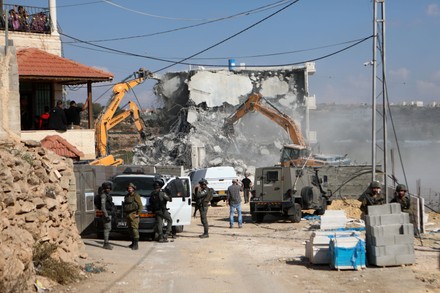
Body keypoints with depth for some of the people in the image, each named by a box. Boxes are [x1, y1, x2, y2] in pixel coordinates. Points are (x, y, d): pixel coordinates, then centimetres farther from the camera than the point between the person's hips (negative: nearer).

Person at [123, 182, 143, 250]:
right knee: (130, 229, 9)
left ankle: (136, 244, -15)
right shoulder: (126, 196, 17)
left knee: (134, 228, -12)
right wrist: (125, 213, 15)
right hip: (128, 214, 8)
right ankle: (133, 243, 16)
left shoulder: (136, 196, -6)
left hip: (133, 215, -8)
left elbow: (140, 205, -9)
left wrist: (138, 214, -14)